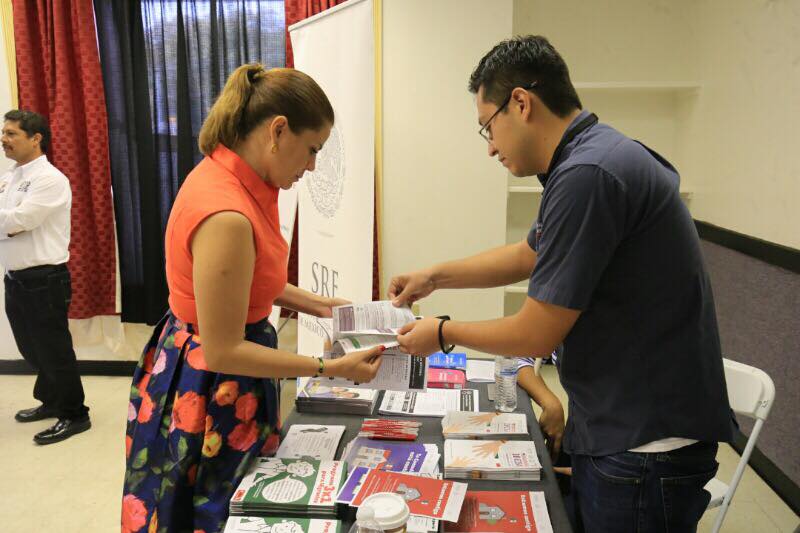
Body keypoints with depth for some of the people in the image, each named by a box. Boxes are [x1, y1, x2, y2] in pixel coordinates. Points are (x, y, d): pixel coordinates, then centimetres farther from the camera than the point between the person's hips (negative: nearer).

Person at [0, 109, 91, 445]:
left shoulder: (49, 179, -14)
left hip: (44, 279, -8)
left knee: (54, 350, 1)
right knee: (31, 349, 19)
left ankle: (74, 415, 15)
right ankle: (50, 402, 37)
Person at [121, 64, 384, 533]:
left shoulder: (228, 175, -2)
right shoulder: (227, 216, -31)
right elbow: (223, 351, -25)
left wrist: (310, 303, 8)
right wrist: (332, 368, -21)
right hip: (212, 390, -9)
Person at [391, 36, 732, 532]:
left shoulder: (587, 176, -25)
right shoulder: (593, 157, 7)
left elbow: (536, 335, -20)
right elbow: (527, 255, 21)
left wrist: (444, 333, -4)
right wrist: (435, 276, 20)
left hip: (645, 448, -9)